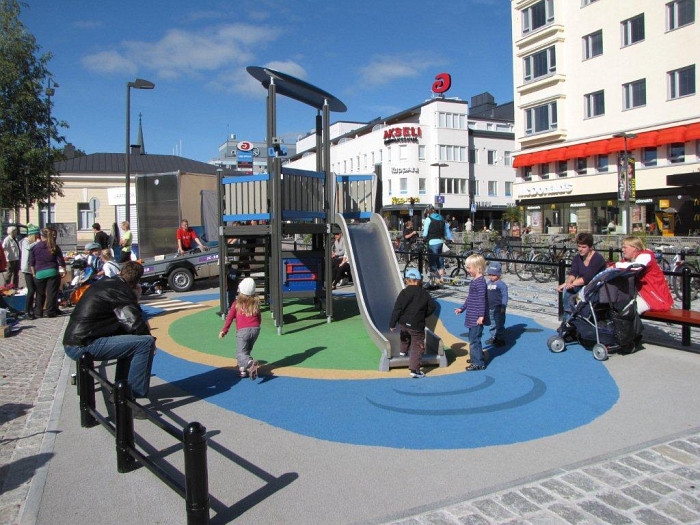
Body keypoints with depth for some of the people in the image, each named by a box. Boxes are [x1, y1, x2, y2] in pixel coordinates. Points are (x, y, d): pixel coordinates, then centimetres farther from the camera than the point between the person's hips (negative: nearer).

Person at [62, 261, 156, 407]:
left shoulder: (104, 283, 16)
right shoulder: (121, 290, -11)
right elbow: (137, 326, -17)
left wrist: (133, 297, 10)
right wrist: (148, 336, 1)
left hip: (74, 342, 10)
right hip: (83, 346, -10)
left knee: (130, 339, 24)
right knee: (146, 342, -16)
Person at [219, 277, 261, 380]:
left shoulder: (236, 303, 1)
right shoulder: (256, 302, 11)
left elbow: (230, 317, 1)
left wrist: (224, 330, 7)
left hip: (242, 331, -4)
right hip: (255, 329, 4)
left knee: (240, 354, -4)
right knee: (247, 350, 22)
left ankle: (250, 363, -31)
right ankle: (243, 369, 15)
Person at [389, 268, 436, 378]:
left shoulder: (404, 292, -9)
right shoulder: (424, 294, -3)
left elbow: (397, 309, -12)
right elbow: (432, 306, 5)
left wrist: (392, 324, -7)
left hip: (403, 323, 2)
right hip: (417, 325, -2)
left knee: (405, 336, 34)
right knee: (418, 347, 3)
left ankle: (403, 351, 56)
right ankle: (414, 369, -6)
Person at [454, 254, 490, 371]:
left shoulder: (480, 282, -18)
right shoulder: (474, 281, 13)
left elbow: (481, 300, -23)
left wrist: (481, 315, -25)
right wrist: (462, 308, 27)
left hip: (476, 318, -10)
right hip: (472, 317, 10)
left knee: (474, 339, -6)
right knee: (472, 338, 21)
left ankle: (478, 363, 1)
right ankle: (475, 357, 35)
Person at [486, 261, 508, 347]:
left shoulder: (501, 284, -13)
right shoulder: (488, 284, 8)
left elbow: (505, 296, -13)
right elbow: (485, 295, 17)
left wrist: (503, 307, -16)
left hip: (498, 309, -7)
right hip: (490, 308, 7)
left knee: (500, 325, -1)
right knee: (493, 324, 17)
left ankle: (501, 339, 8)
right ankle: (494, 337, 28)